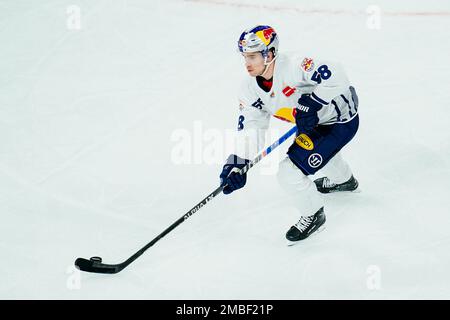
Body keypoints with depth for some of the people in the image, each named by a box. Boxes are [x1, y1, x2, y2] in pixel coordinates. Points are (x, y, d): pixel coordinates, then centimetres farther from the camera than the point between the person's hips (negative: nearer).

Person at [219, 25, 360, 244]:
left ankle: (313, 215, 11)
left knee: (289, 172, -15)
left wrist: (310, 104, -39)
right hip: (316, 122, 10)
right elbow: (250, 126, -10)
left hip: (341, 119, -10)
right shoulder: (251, 88, -8)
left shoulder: (293, 66, -32)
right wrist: (237, 163, -21)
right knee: (319, 147, 41)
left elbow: (334, 76, -37)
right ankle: (344, 180, 72)